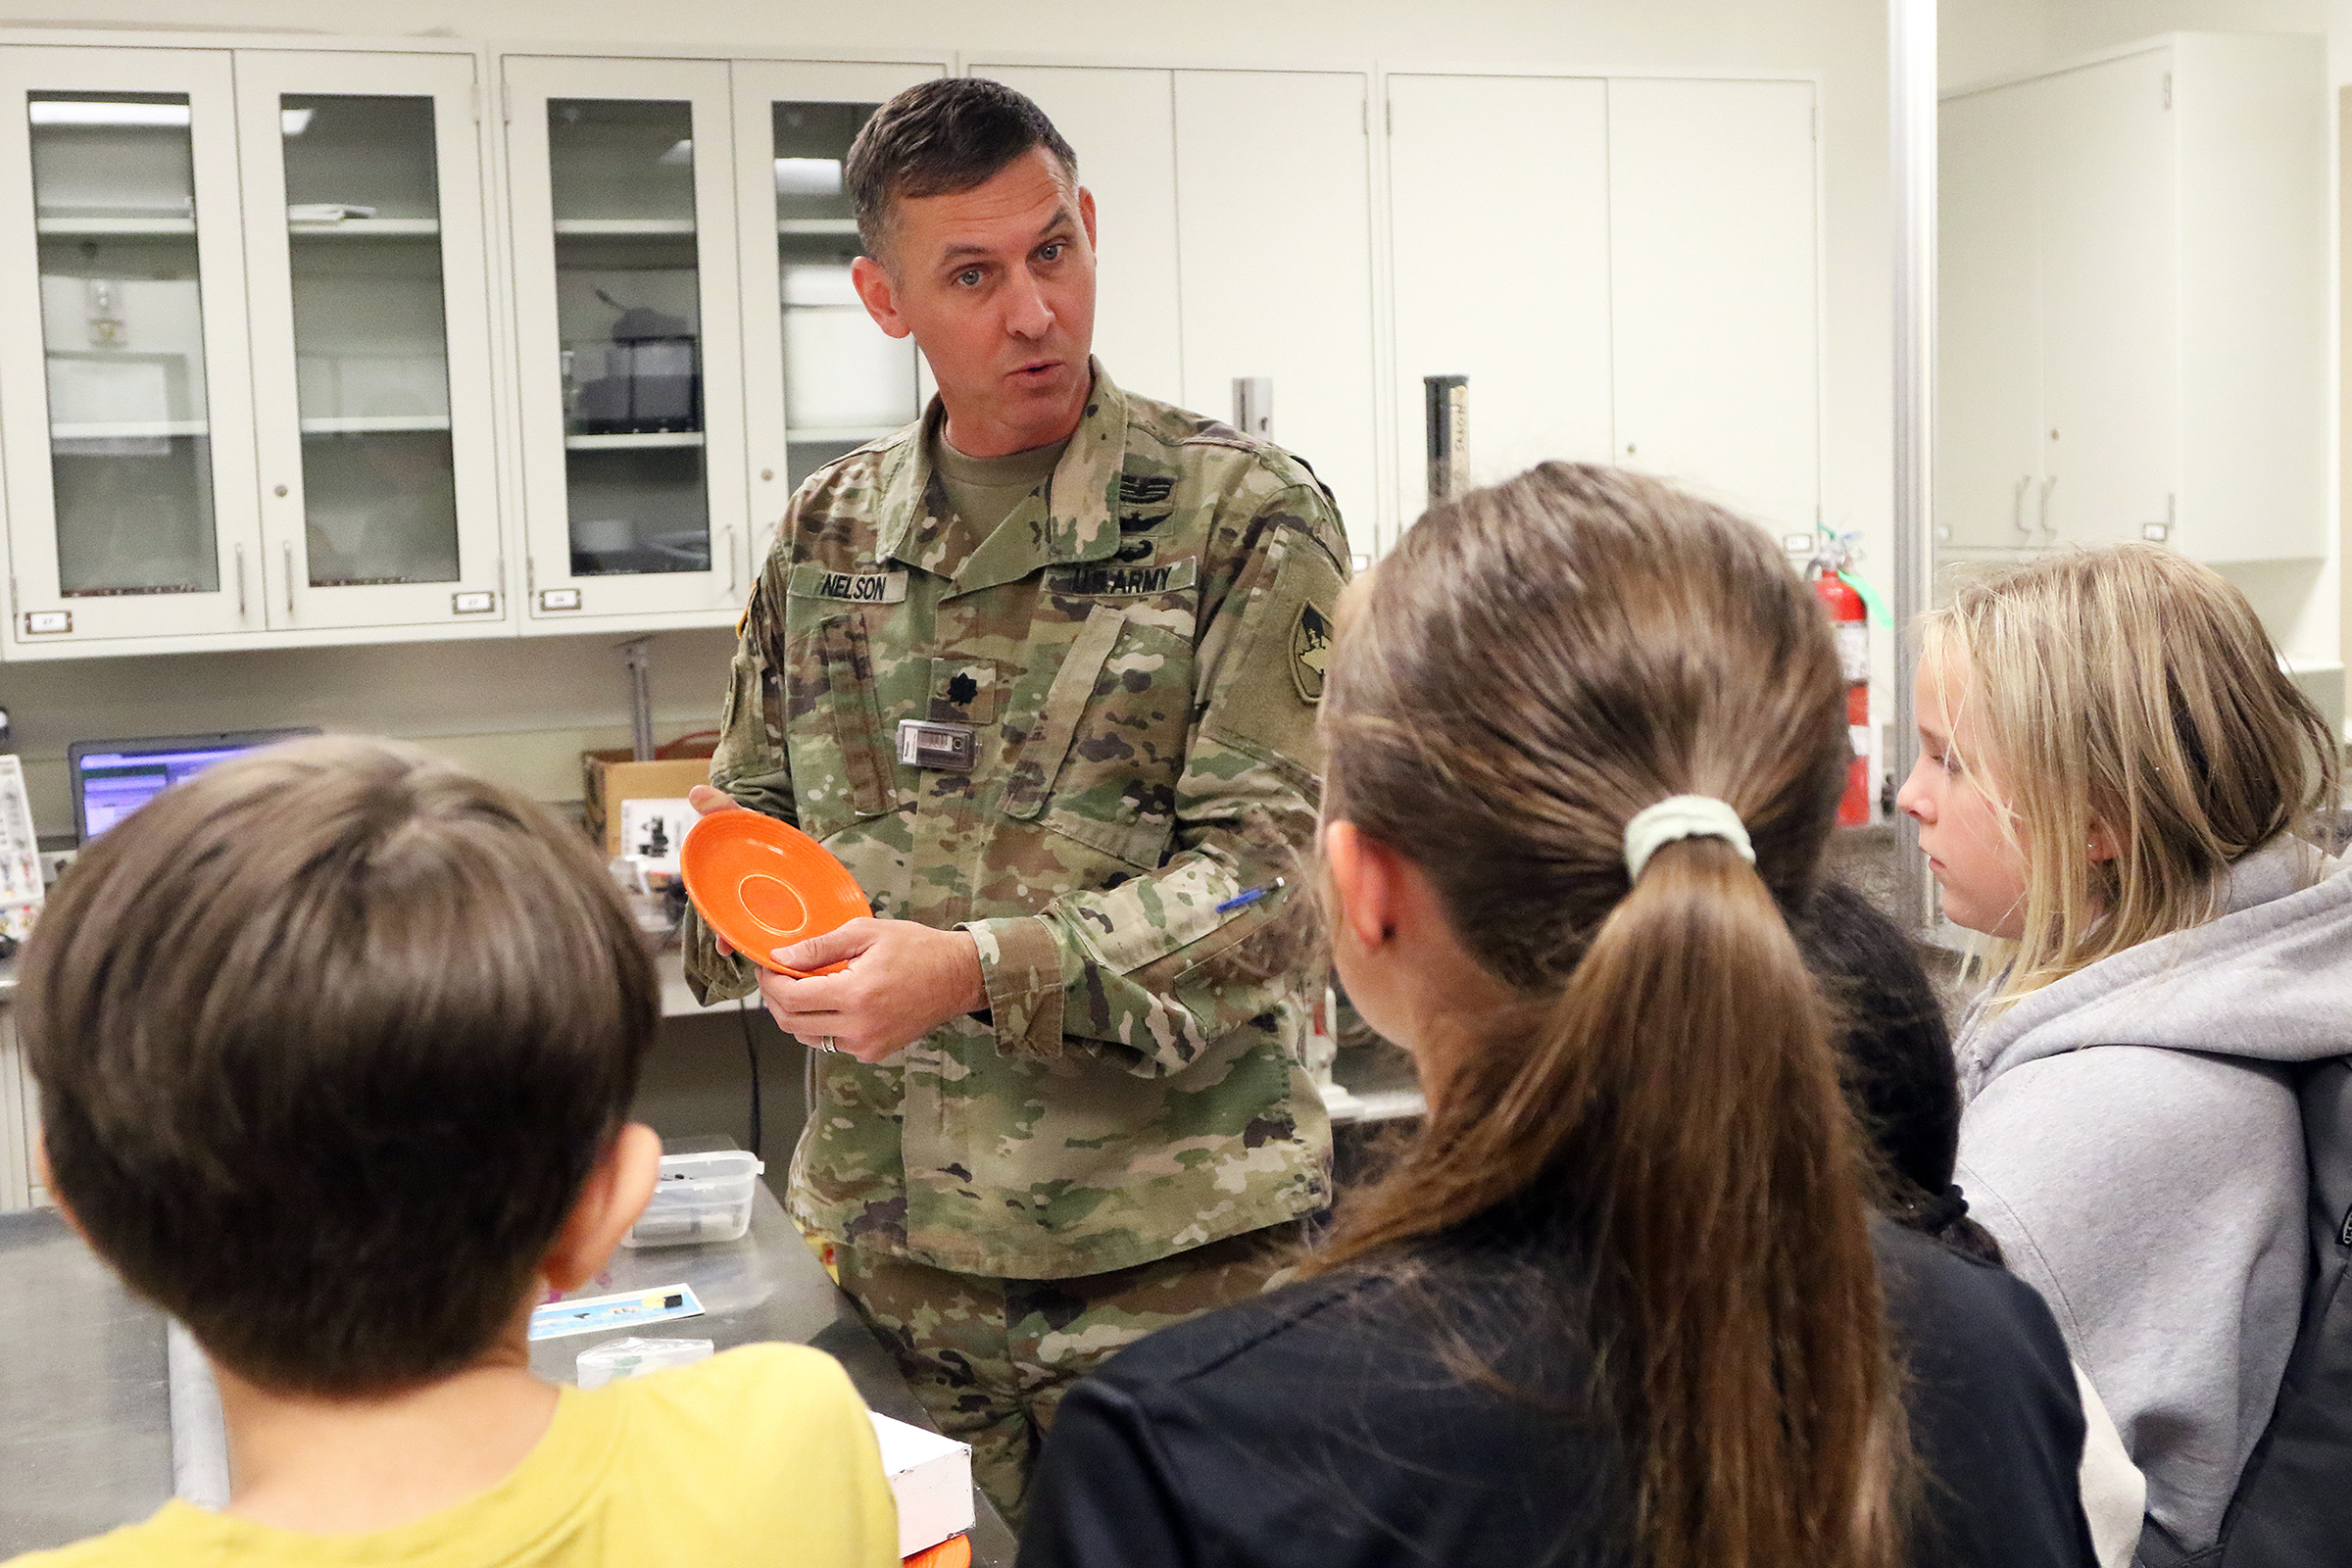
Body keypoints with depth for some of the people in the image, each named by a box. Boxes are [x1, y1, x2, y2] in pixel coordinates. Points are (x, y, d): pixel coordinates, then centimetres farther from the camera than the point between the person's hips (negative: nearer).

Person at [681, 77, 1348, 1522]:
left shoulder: (1243, 516, -6)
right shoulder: (829, 535, 9)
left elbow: (1271, 863, -13)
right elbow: (750, 821, 18)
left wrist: (980, 968, -25)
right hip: (895, 1238, 4)